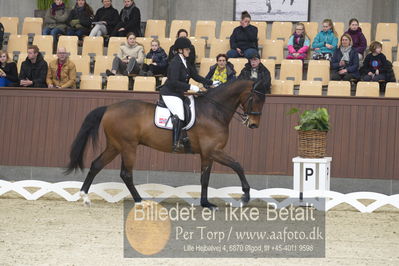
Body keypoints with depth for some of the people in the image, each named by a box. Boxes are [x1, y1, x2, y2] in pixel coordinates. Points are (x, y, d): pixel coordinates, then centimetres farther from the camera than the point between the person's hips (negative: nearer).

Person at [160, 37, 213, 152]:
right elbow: (174, 82, -26)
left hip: (178, 94, 10)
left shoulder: (185, 62, 11)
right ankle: (176, 143, -24)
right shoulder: (175, 63, -17)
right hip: (169, 94, -10)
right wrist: (193, 88, -28)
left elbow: (195, 76, 16)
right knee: (180, 116, -24)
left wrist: (210, 83, 5)